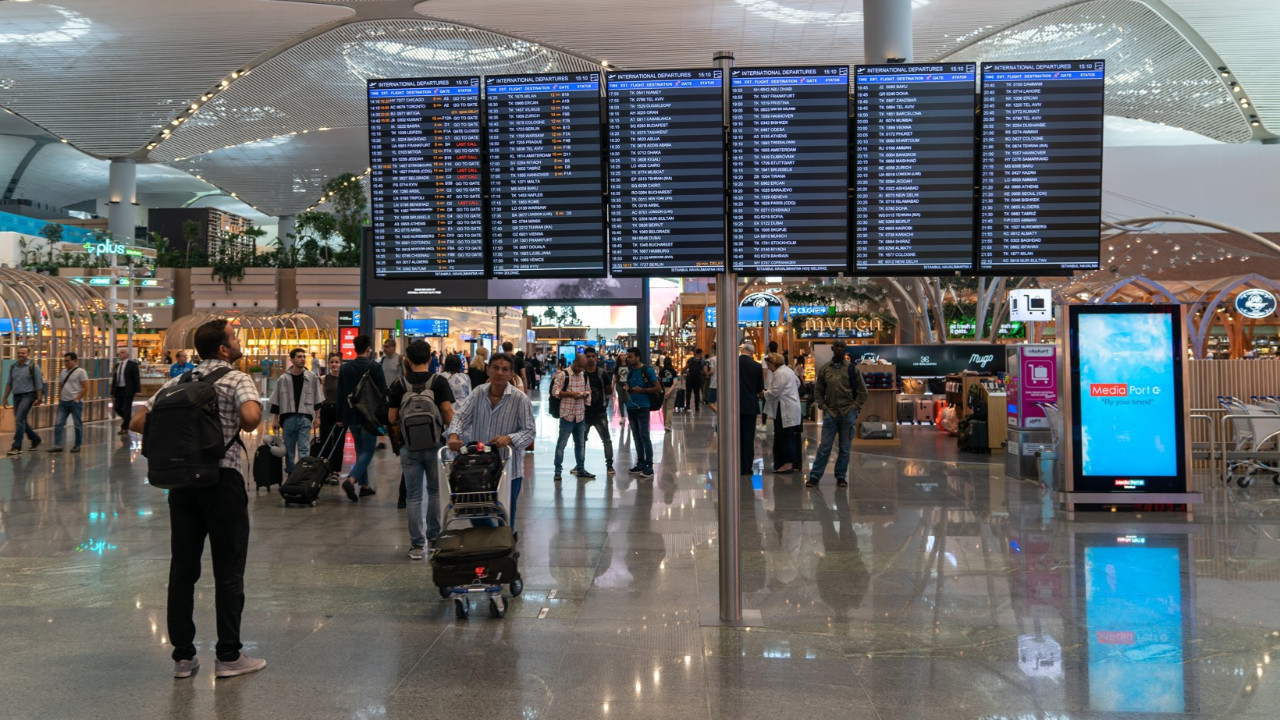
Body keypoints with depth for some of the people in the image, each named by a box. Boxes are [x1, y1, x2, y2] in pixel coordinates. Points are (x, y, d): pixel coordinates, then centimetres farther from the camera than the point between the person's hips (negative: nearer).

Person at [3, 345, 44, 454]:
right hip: (16, 396, 7)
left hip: (28, 396, -7)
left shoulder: (33, 366, -5)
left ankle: (17, 446, -13)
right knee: (21, 421, 12)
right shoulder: (13, 367, 11)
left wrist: (38, 398, -13)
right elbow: (9, 384, 16)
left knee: (19, 420, -14)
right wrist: (5, 398, 12)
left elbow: (39, 384, -8)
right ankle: (35, 439, 30)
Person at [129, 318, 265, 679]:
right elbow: (251, 417, -25)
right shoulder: (237, 379, -5)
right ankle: (228, 656, 6)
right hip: (222, 478, -6)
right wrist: (241, 426, -4)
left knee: (182, 569, 8)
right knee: (228, 571, 2)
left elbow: (137, 422, 10)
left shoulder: (179, 382, 12)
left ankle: (183, 656, 14)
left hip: (181, 480, 6)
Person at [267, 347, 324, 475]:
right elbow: (276, 401, 8)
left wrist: (317, 417, 6)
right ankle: (290, 473, 19)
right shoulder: (283, 379, 2)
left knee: (304, 449, -6)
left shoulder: (312, 377, 3)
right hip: (288, 417, 1)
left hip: (305, 417, -1)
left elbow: (317, 399, 9)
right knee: (289, 449, 8)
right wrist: (276, 420, 7)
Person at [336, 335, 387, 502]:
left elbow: (340, 395, 8)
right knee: (367, 451, -2)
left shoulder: (345, 369, 5)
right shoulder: (375, 367, -9)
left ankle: (364, 485, 20)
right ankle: (351, 480, -21)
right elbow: (383, 393, -9)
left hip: (351, 416, 5)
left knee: (360, 450, 16)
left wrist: (340, 418, 14)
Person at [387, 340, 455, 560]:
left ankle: (416, 544, 6)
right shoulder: (439, 381, -6)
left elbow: (392, 418, 1)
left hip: (409, 446, 0)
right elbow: (448, 412, -13)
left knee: (413, 495, 5)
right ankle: (434, 538, 21)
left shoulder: (399, 384, -1)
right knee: (435, 491, 16)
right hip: (434, 443, 0)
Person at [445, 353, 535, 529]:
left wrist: (509, 438, -28)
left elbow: (529, 431, -9)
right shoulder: (479, 392, 2)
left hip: (508, 469, -3)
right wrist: (454, 435, -21)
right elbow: (461, 416, -1)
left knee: (505, 516, 7)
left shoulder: (520, 399, -10)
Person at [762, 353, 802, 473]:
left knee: (784, 437, -7)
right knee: (790, 436, 11)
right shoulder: (787, 370, 16)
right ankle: (794, 463, 14)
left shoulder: (779, 374, -15)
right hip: (792, 408, 10)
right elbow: (798, 383, 28)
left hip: (785, 410, -10)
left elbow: (774, 392, -18)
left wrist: (764, 393, 0)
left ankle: (787, 464, -7)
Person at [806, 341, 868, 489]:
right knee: (824, 447, -1)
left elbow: (862, 392, 6)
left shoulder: (852, 369, 2)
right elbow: (818, 391, 12)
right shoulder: (824, 369, 6)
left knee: (845, 448, 6)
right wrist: (823, 407, 2)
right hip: (830, 413, 0)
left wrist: (854, 407, -2)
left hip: (848, 414, 0)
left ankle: (841, 477, 16)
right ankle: (814, 476, 2)